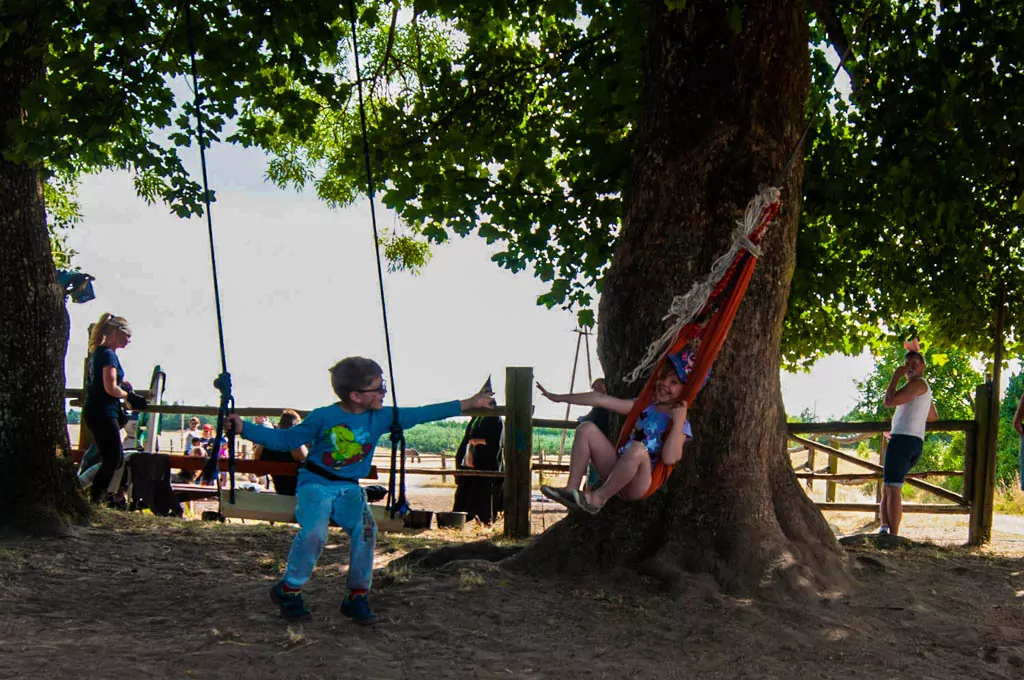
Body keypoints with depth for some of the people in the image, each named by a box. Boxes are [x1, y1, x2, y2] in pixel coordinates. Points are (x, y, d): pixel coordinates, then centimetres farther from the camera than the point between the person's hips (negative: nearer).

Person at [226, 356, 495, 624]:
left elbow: (420, 414, 5)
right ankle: (288, 590, -7)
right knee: (314, 532, -30)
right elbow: (285, 439, 1)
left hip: (349, 488, 3)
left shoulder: (381, 418, 3)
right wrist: (244, 429, -9)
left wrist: (467, 405, 3)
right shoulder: (322, 417, -6)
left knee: (366, 529, -25)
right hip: (315, 484, -3)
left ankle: (357, 596, -8)